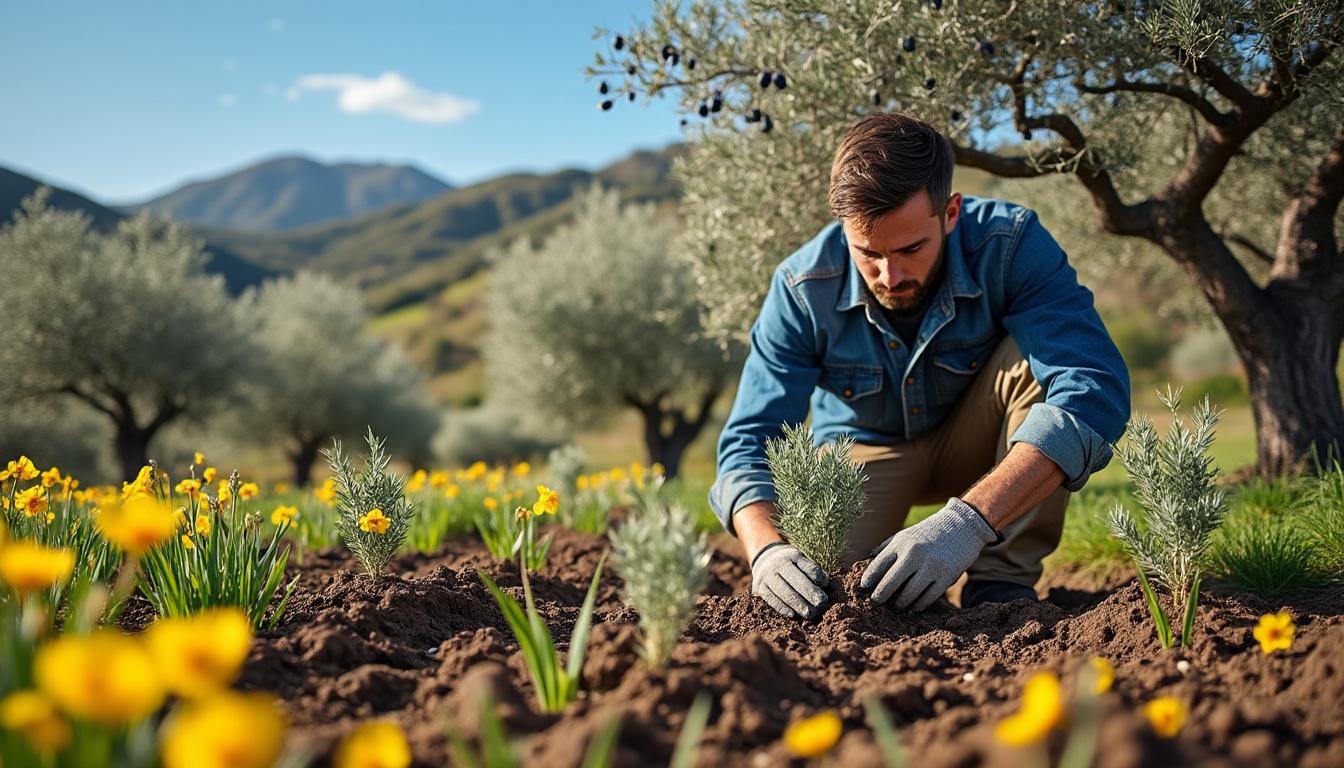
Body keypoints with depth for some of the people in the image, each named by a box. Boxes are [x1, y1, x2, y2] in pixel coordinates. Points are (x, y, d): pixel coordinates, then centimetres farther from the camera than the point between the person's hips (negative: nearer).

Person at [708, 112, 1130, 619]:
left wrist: (969, 521, -54)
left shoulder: (1011, 244, -29)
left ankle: (1003, 579, -19)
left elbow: (1096, 388, -42)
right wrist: (766, 550, -45)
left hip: (978, 442, 0)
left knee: (1034, 356, -32)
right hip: (866, 449, 0)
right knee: (809, 597, -27)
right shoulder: (802, 289, -25)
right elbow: (749, 442, -23)